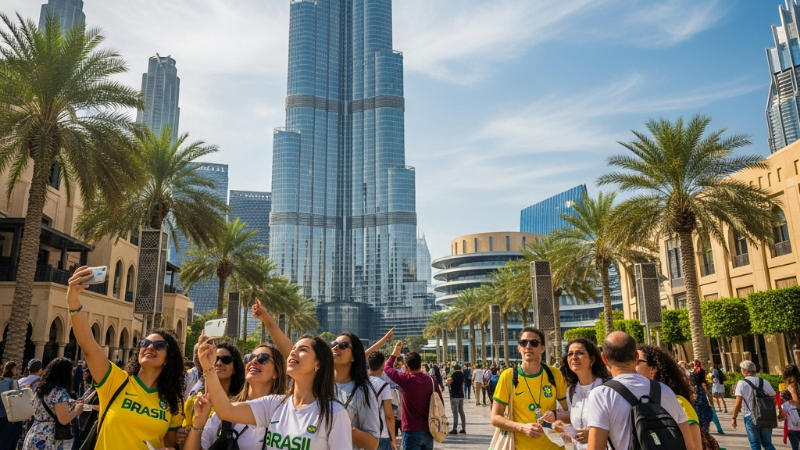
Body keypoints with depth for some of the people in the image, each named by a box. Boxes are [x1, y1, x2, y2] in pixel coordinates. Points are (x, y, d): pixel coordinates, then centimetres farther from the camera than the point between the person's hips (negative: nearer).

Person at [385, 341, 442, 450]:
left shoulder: (407, 380, -14)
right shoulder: (432, 381, -1)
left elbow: (387, 367, -1)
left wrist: (394, 354, 14)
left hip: (412, 432, -5)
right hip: (428, 431, 5)